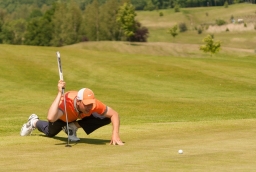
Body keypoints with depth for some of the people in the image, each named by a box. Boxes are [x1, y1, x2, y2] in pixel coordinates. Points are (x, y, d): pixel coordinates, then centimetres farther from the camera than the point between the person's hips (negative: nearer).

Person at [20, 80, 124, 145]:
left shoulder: (93, 104, -44)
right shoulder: (66, 103, -50)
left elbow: (114, 114, -35)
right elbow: (51, 118, -67)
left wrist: (115, 134, -50)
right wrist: (60, 93, -66)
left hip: (78, 116, 2)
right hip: (61, 115, -2)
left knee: (106, 118, -25)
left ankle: (73, 126, -6)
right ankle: (34, 122, 57)